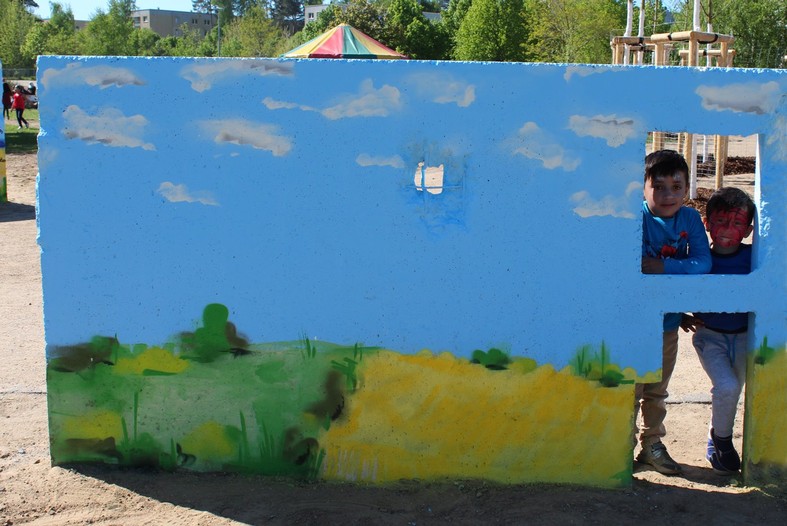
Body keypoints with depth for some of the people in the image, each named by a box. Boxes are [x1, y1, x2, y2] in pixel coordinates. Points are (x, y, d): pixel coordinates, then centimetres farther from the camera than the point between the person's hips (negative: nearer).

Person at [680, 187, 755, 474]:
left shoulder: (752, 257, -5)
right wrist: (682, 316, -10)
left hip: (744, 335, 2)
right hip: (710, 335, -2)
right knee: (727, 387, -18)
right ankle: (720, 440, 8)